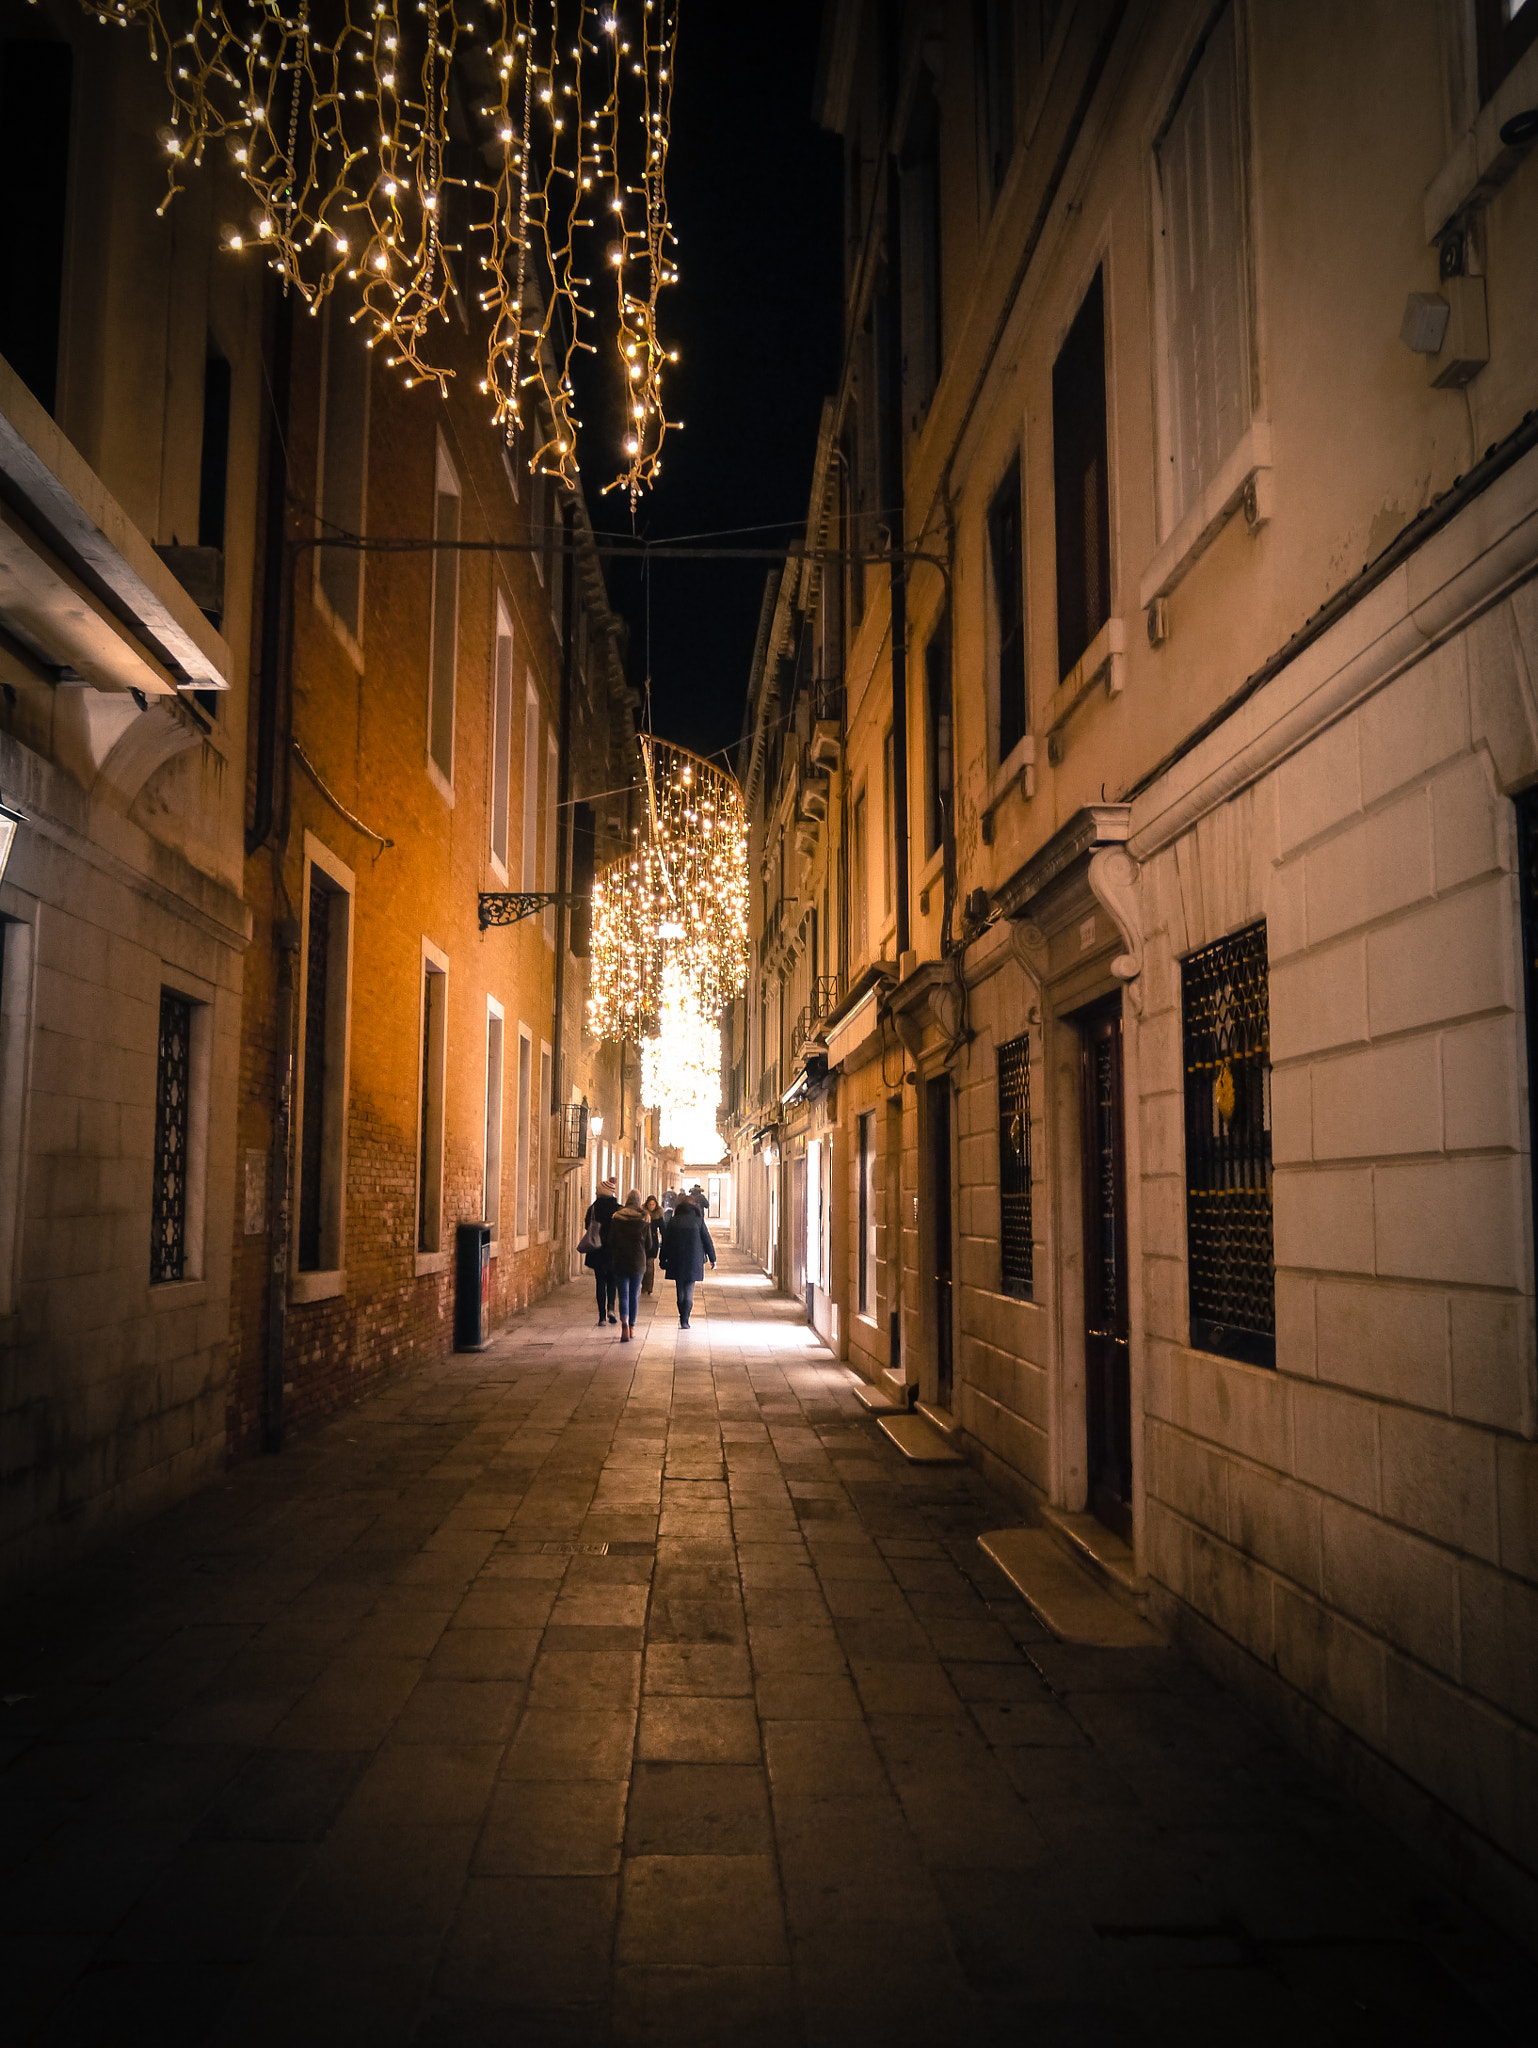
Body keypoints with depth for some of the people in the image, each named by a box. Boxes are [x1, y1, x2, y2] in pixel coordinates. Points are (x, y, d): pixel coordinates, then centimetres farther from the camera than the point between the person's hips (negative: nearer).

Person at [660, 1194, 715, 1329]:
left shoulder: (673, 1221, 0)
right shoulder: (698, 1219, -1)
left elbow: (665, 1242, 2)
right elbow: (707, 1240, 2)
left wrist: (663, 1261, 9)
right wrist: (712, 1259, 10)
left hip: (676, 1262, 1)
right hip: (693, 1261, -1)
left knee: (680, 1292, 13)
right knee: (689, 1291, 1)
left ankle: (683, 1319, 17)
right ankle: (684, 1320, -8)